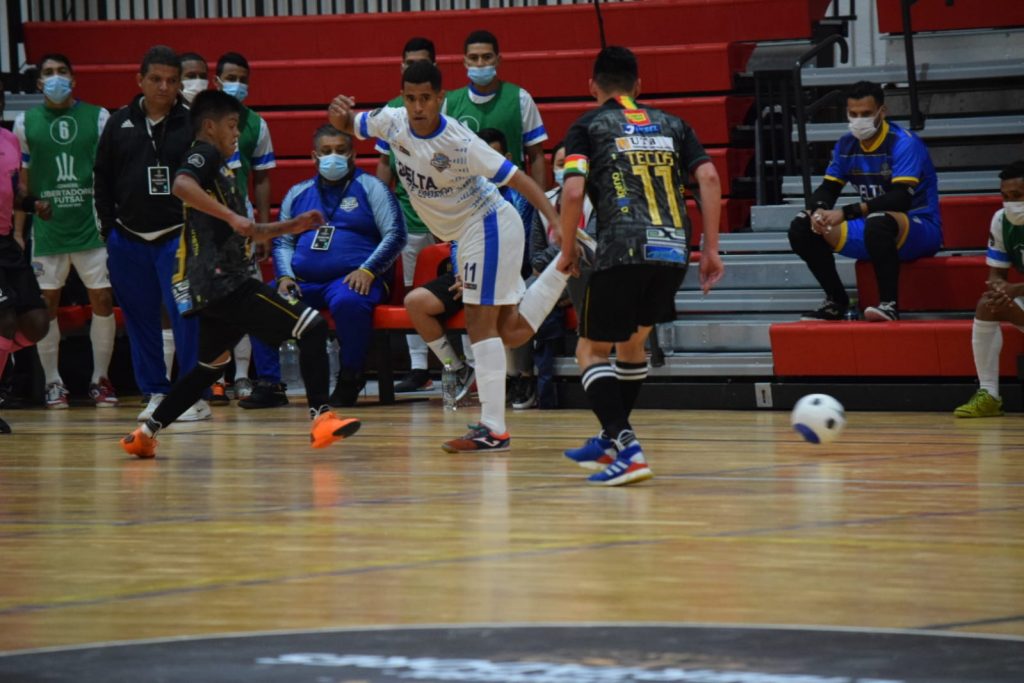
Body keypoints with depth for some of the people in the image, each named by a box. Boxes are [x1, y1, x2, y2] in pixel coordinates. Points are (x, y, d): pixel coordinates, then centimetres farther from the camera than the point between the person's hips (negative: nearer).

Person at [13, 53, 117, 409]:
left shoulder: (98, 117, 3)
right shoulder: (25, 122, 5)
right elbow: (22, 179, 10)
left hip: (92, 225, 0)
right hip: (47, 228, 0)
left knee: (103, 299, -1)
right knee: (46, 303, 1)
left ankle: (100, 379, 10)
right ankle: (52, 382, 11)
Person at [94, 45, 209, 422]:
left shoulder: (192, 124, -3)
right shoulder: (120, 123, 7)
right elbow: (102, 178, 12)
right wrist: (109, 228, 6)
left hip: (177, 237, -4)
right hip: (128, 240, 4)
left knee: (185, 315, -9)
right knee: (139, 318, 7)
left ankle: (195, 395, -3)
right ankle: (155, 392, 16)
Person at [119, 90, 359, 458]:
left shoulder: (218, 166, 25)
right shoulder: (205, 155, -4)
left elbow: (245, 233, 33)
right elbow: (181, 185, -28)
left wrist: (292, 226, 23)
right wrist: (231, 216, -31)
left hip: (213, 286, 10)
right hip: (223, 281, -10)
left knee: (210, 366, 25)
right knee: (312, 326, -13)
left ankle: (146, 432, 24)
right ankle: (321, 418, -22)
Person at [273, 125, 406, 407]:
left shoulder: (371, 188, 9)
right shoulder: (298, 193, 21)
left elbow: (395, 235, 0)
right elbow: (282, 242, 20)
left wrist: (367, 270, -13)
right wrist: (285, 276, 0)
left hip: (354, 278, -4)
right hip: (303, 281, 4)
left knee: (348, 301, -40)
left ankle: (350, 378, -21)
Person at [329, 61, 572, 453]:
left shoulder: (459, 142, -27)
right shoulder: (392, 123, -8)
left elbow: (516, 178, -26)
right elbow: (347, 125, 10)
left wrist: (557, 222, -35)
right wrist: (340, 113, -16)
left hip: (488, 225, -8)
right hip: (464, 233, 8)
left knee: (481, 323, -12)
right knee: (510, 332, 9)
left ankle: (493, 429, -12)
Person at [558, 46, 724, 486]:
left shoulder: (589, 126, 8)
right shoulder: (670, 124, 20)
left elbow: (573, 191, -6)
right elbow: (708, 177, 8)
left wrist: (567, 250, 7)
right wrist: (711, 249, 10)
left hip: (622, 249, -5)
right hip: (673, 251, 5)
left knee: (592, 350, 6)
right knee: (632, 341, 27)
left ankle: (626, 447, -13)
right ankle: (611, 441, 34)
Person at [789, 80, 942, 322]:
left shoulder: (904, 143, -17)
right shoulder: (846, 145, 3)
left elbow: (901, 198, -28)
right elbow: (827, 189, 8)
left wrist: (845, 213, -34)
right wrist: (818, 211, -19)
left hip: (920, 229, -7)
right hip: (872, 234, 7)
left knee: (878, 221, -41)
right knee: (802, 227, -4)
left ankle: (889, 304, -31)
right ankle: (836, 302, 4)